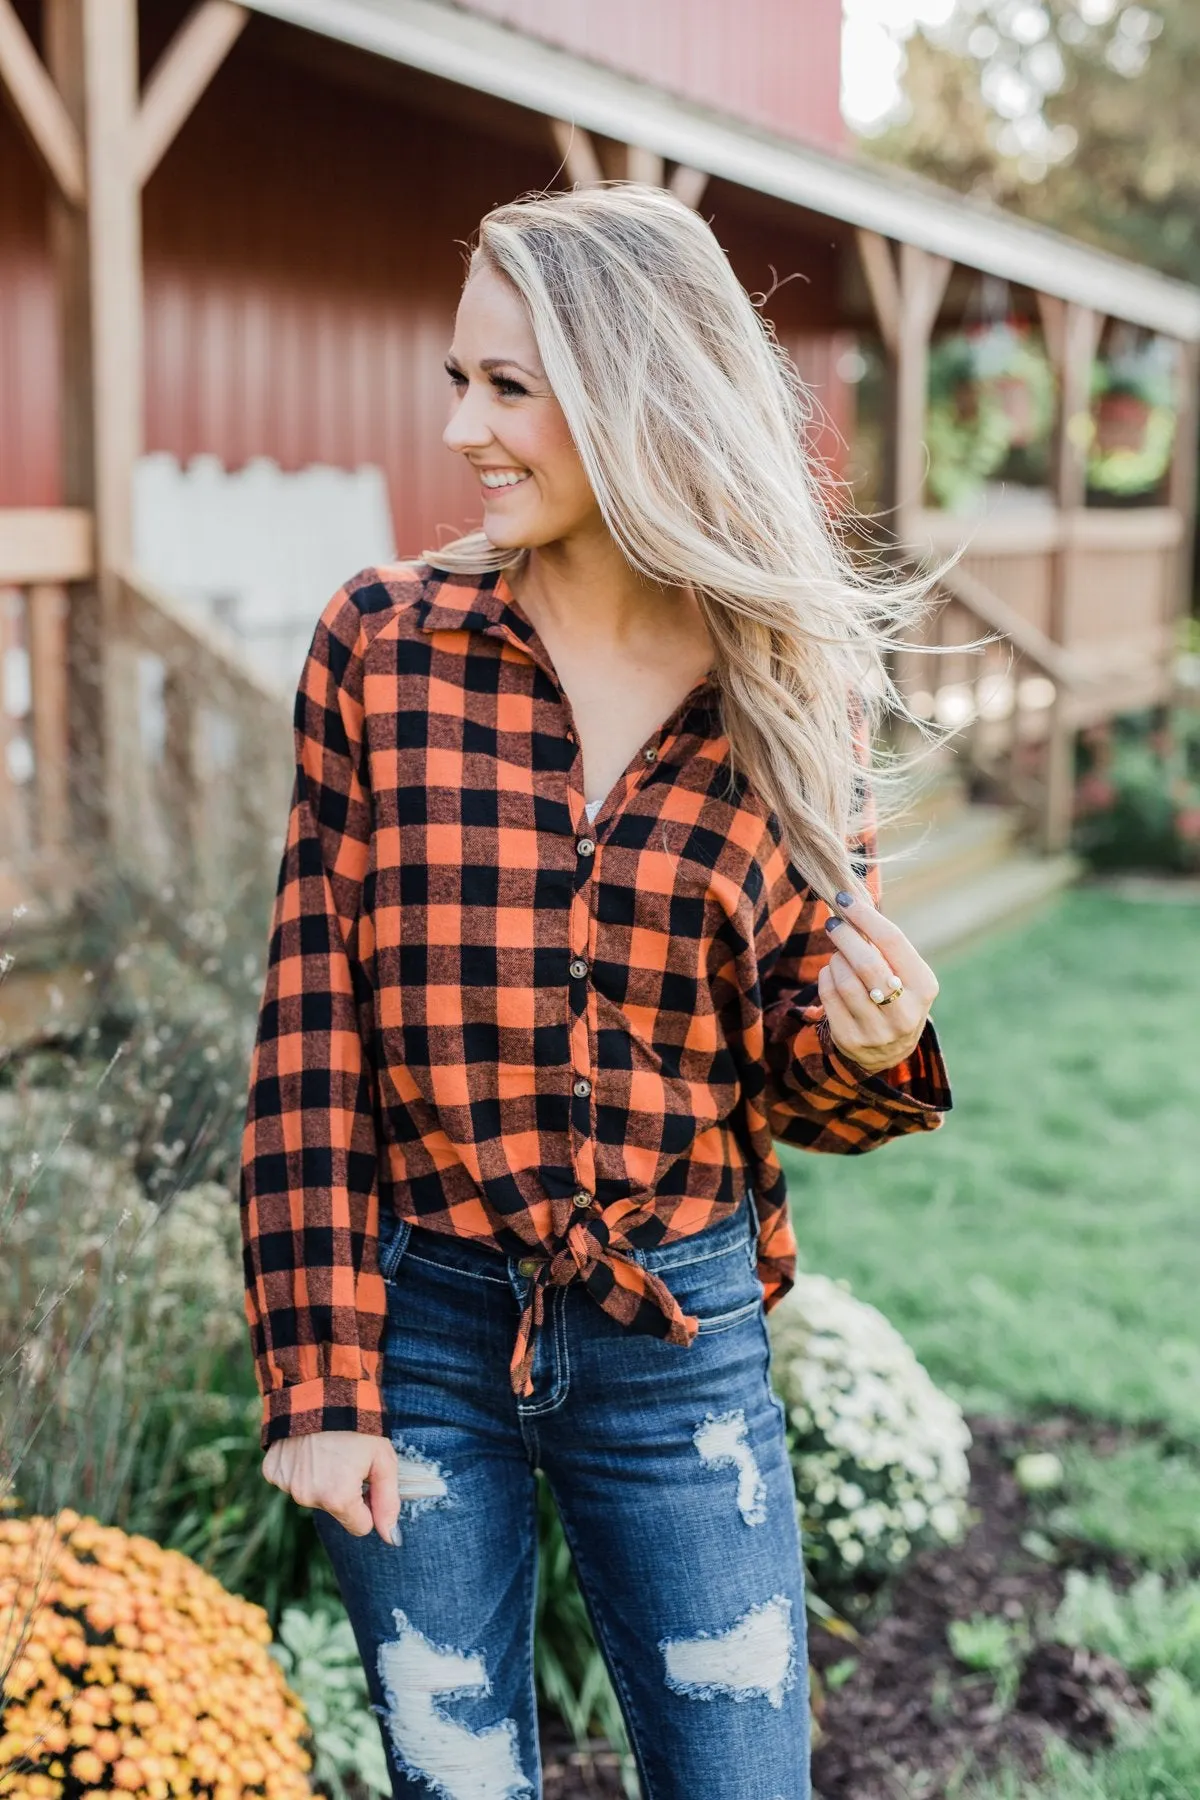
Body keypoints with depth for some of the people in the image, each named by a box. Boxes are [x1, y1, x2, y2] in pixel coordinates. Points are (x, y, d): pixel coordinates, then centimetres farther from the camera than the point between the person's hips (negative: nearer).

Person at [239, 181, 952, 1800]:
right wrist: (317, 1384, -8)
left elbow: (789, 1081, 6)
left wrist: (869, 1042, -17)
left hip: (679, 1340, 1)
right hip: (422, 1319, 0)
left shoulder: (794, 691, -2)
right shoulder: (385, 645, -5)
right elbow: (310, 1026, -5)